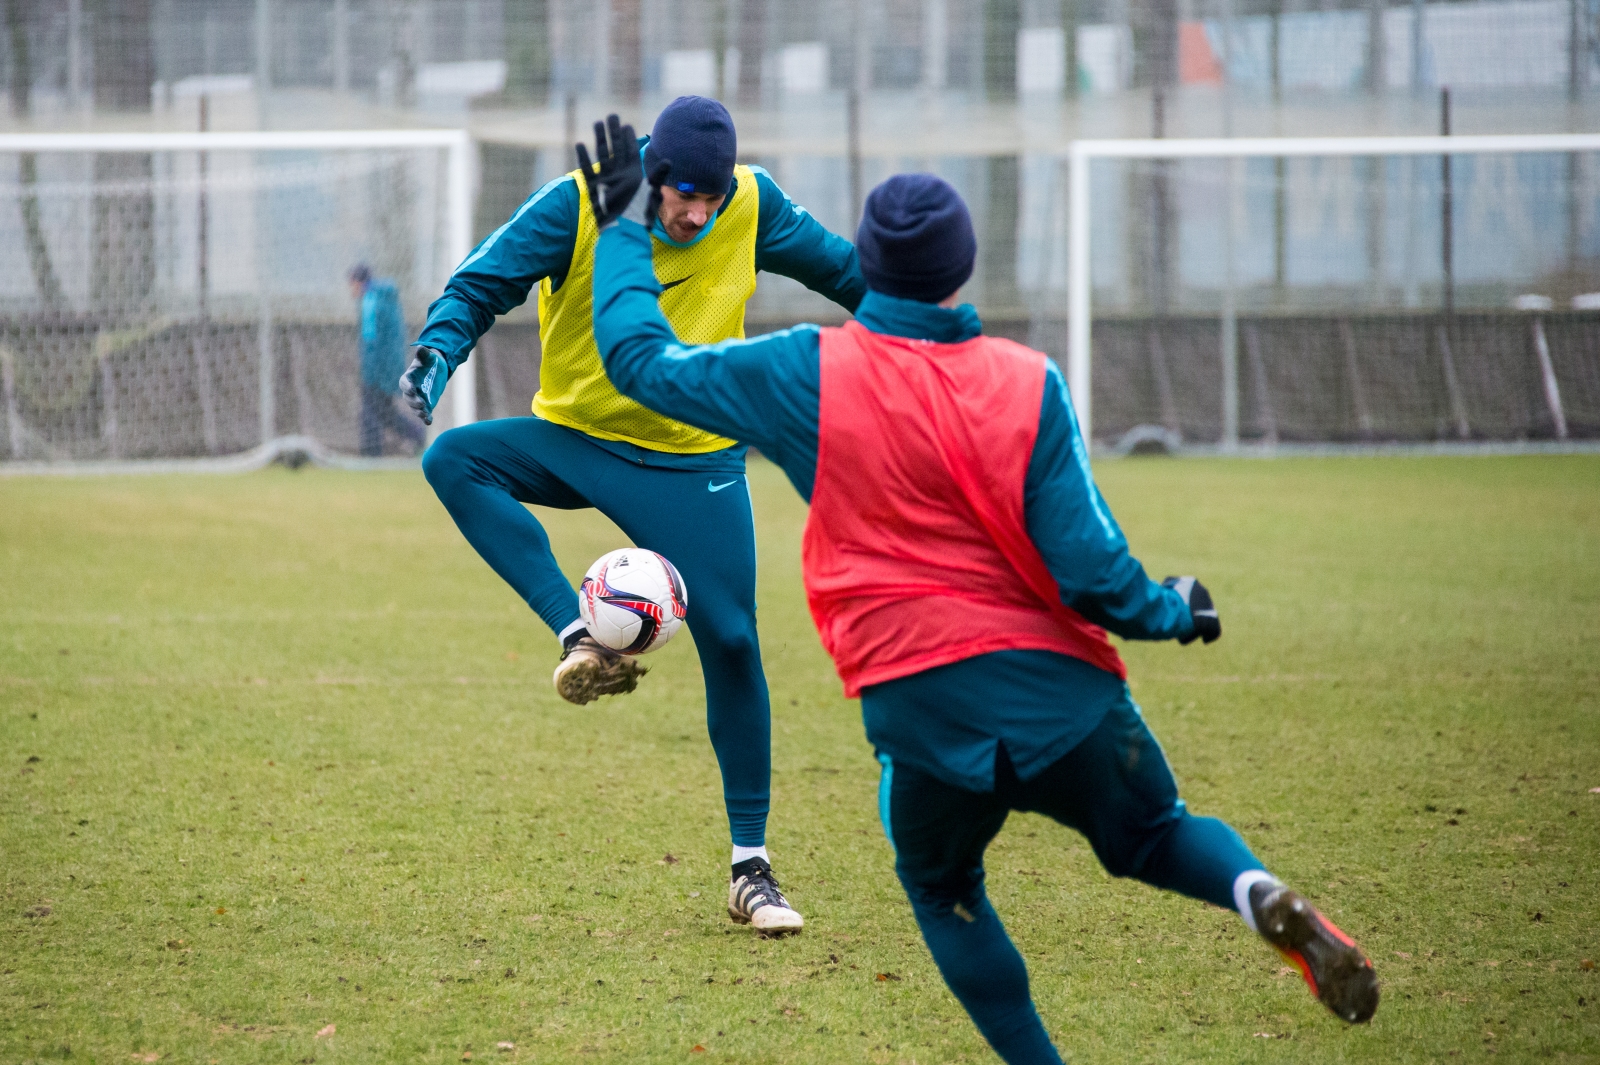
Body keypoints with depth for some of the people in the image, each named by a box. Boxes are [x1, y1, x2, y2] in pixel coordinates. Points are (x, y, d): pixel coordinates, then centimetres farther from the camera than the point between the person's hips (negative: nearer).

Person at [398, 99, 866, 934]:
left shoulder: (753, 207, -10)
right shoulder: (578, 206, -17)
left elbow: (836, 266, 8)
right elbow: (481, 284, -13)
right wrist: (440, 349, -32)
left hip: (695, 466, 0)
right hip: (577, 441, 0)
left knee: (731, 645, -6)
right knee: (454, 459, -28)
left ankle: (751, 869, 7)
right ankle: (581, 637, -36)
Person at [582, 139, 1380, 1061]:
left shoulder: (811, 373, -2)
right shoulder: (1028, 384, -3)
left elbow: (642, 358, 10)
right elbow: (1088, 566, -6)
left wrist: (622, 230, 24)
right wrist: (1171, 612, 13)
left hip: (918, 704, 0)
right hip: (1057, 686, 0)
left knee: (942, 890, 26)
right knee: (1153, 837, 23)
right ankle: (1260, 894, -10)